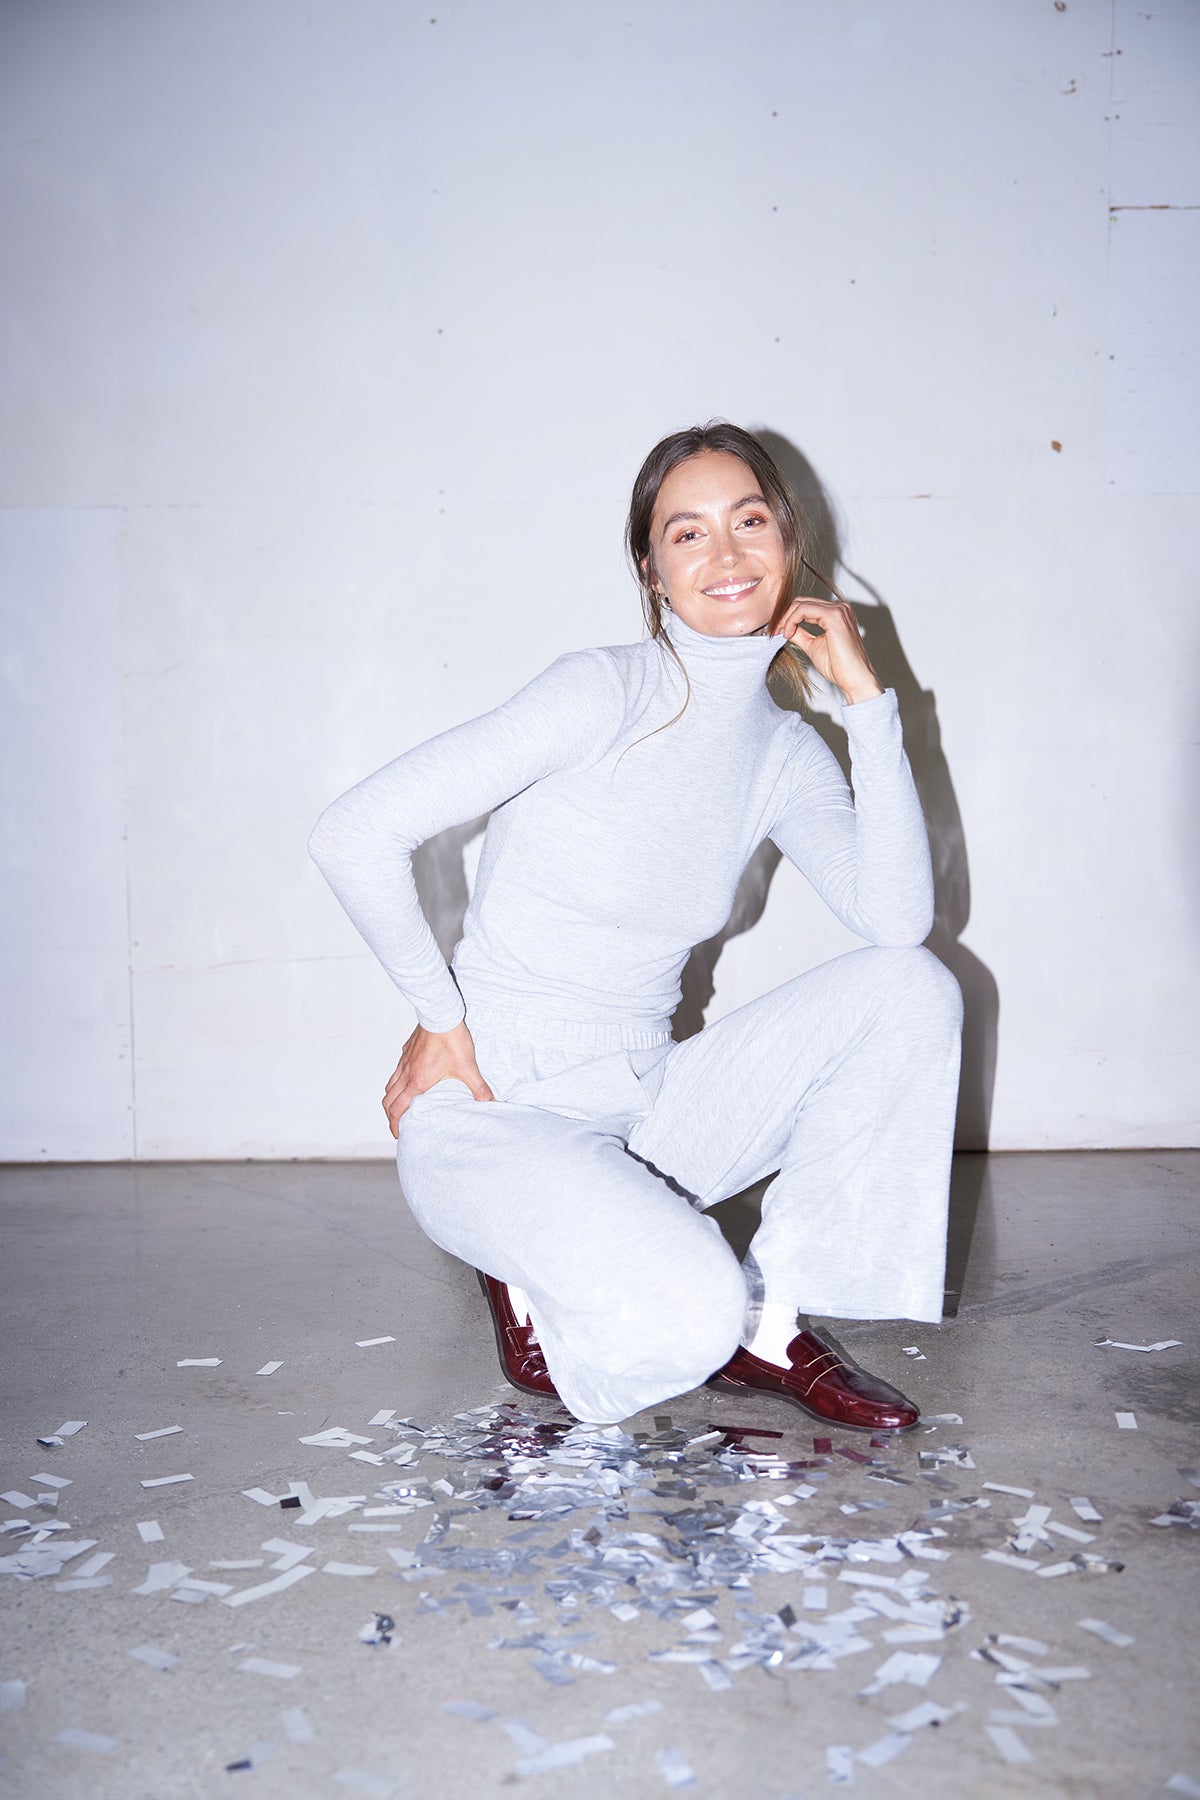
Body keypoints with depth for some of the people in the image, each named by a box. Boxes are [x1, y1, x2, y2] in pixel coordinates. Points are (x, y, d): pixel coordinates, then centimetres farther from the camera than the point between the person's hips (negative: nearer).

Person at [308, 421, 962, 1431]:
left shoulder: (787, 753, 5)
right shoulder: (609, 692, -14)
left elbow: (900, 918, -12)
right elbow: (356, 835, -18)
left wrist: (868, 697, -9)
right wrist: (442, 1016, -11)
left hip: (641, 1108, 6)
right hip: (495, 1114, -6)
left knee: (910, 989, -11)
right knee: (687, 1319, -32)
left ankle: (769, 1325, -3)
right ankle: (533, 1276, 5)